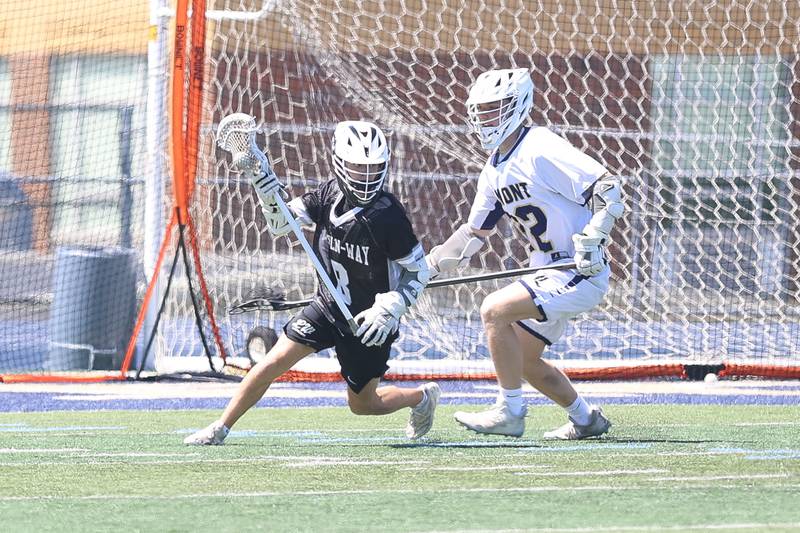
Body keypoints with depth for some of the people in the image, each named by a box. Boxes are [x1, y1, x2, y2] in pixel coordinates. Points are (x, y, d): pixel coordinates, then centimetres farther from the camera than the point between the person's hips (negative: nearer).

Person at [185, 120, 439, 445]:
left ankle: (423, 397, 37)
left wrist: (390, 310, -25)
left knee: (362, 404, 9)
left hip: (368, 322, -4)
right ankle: (219, 429, 2)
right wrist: (271, 195, -18)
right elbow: (281, 224, 2)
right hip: (328, 306, 4)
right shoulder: (330, 194, -8)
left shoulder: (387, 216, -23)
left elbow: (419, 271, -14)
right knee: (273, 363, -9)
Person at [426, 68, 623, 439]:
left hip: (581, 271, -10)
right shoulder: (495, 171, 11)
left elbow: (607, 187, -22)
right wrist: (428, 267, 12)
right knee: (523, 360, 16)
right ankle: (586, 419, 34)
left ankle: (509, 412, -13)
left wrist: (591, 242, -28)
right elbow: (474, 232, 20)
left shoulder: (541, 150, -17)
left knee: (494, 311, -22)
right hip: (548, 273, 10)